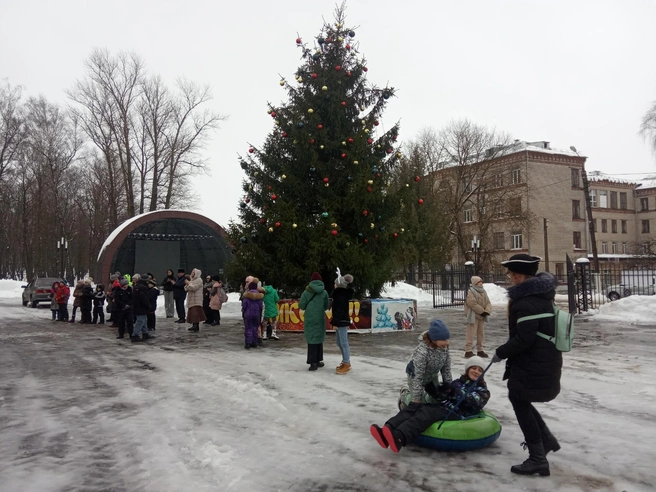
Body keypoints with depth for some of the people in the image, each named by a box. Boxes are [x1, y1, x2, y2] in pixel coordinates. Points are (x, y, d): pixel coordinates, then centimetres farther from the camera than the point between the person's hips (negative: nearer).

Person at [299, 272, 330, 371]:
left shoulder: (307, 291, -2)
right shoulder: (324, 292, 1)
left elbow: (301, 306, -3)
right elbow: (327, 306, 6)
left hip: (310, 319, -1)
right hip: (320, 319, 1)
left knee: (312, 339, 0)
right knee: (319, 339, 12)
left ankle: (313, 362, -5)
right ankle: (317, 361, 18)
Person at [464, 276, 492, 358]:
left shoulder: (483, 292, 13)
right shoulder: (471, 292, -11)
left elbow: (488, 303, 8)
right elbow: (473, 304, -21)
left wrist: (487, 311, -11)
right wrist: (482, 311, -18)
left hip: (482, 316, 8)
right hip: (474, 316, -8)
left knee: (481, 333, 14)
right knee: (470, 333, -8)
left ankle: (480, 350, 24)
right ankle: (468, 351, -7)